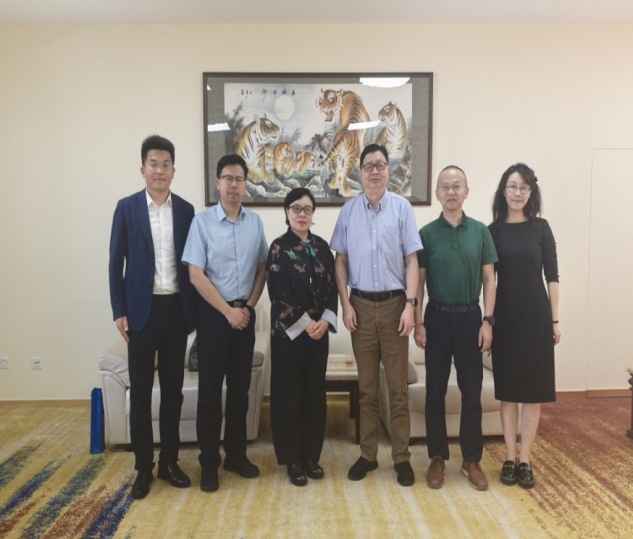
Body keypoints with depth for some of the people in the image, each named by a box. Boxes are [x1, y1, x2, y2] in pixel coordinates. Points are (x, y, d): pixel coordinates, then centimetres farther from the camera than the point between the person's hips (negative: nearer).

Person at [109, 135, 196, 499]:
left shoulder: (186, 210, 5)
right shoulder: (127, 208, 0)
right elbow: (116, 263, 0)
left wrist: (194, 311, 5)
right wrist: (119, 311, -6)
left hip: (176, 309, 2)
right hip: (141, 310, -2)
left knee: (173, 389, 10)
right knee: (141, 391, 6)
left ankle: (169, 461, 24)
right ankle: (144, 467, 19)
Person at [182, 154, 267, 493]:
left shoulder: (255, 222, 5)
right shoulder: (202, 222, -6)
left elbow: (262, 269, 9)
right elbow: (196, 275, -10)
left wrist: (249, 306, -3)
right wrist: (228, 311, -12)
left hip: (245, 314, 4)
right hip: (213, 313, -3)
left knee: (240, 388, 12)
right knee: (210, 389, 3)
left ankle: (236, 454, 27)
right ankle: (209, 463, 17)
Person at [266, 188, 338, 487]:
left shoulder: (322, 246, 8)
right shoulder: (278, 248, -5)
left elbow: (332, 286, 5)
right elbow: (279, 293, -11)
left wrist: (325, 321, -9)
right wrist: (305, 324, -15)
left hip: (319, 331, 4)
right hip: (289, 331, -4)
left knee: (315, 392, 9)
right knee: (289, 393, 3)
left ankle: (311, 455, 23)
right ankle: (292, 459, 17)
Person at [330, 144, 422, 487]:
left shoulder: (402, 207, -1)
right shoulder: (349, 211, 5)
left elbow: (411, 259, -2)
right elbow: (341, 260, 6)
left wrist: (410, 304, -8)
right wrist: (345, 304, -2)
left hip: (394, 303, -1)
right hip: (361, 304, 2)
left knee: (398, 387, 5)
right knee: (366, 387, 11)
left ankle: (401, 458, 18)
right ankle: (368, 455, 23)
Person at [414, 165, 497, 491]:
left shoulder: (480, 231, 2)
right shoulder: (427, 233, 0)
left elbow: (488, 279, 3)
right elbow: (418, 281, 1)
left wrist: (488, 321, -4)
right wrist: (418, 323, -4)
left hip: (471, 317, 1)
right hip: (438, 317, 0)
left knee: (472, 392, 6)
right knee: (435, 391, 7)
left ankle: (472, 460, 21)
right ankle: (437, 458, 22)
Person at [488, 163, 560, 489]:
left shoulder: (541, 228, 2)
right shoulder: (493, 231, 2)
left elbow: (552, 276, 2)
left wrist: (555, 319, -1)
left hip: (536, 316, 0)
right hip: (505, 317, 0)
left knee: (533, 389, 5)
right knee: (507, 388, 7)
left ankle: (524, 460, 17)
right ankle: (509, 458, 19)